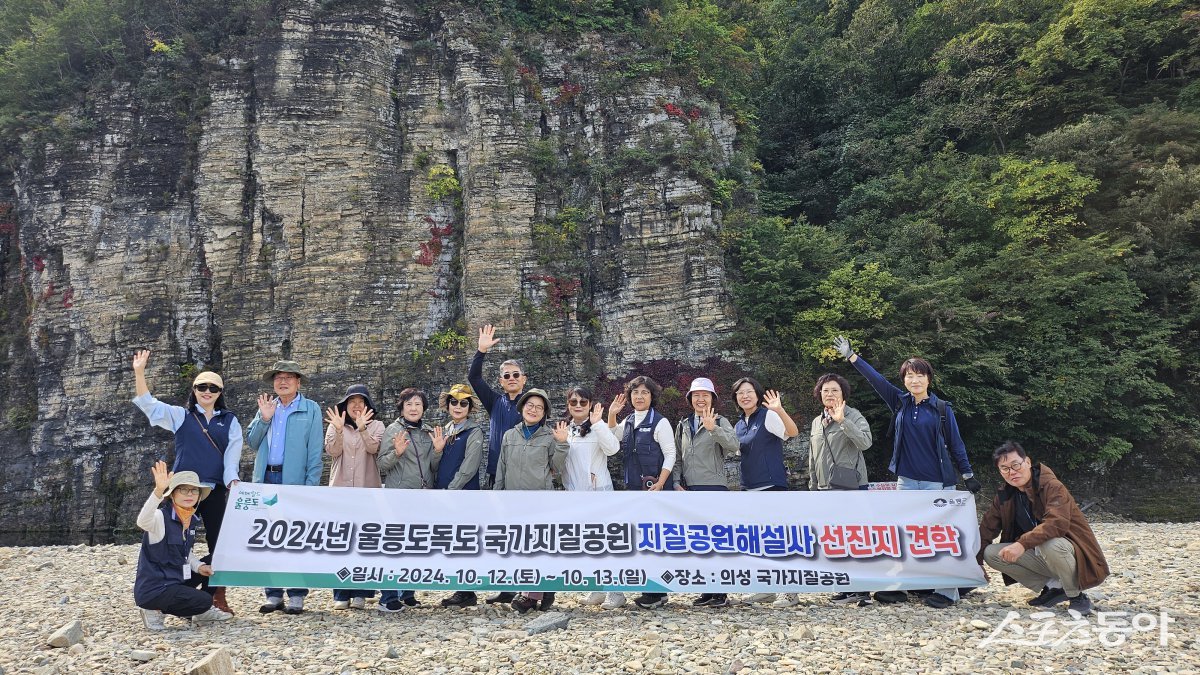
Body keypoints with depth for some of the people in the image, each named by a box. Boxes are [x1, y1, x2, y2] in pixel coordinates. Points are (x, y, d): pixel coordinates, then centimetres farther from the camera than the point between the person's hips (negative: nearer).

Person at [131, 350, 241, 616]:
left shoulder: (229, 421, 10)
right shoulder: (181, 416, 8)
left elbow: (232, 455, 4)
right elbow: (148, 403, -1)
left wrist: (233, 482, -12)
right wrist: (139, 372, -12)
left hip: (215, 490, 1)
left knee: (221, 543, 3)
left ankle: (215, 595, 16)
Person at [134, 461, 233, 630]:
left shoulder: (191, 520, 4)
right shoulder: (161, 517, -19)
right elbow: (143, 521, -45)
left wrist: (199, 566, -3)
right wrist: (158, 491, -60)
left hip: (174, 581, 8)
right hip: (153, 589, -8)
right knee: (204, 601, -16)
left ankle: (199, 612, 18)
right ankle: (155, 611, 0)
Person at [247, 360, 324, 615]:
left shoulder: (310, 409, 3)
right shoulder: (266, 408, 17)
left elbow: (315, 450, -3)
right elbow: (252, 442, 11)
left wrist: (311, 486, -11)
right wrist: (263, 418, -4)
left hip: (294, 480, -4)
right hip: (266, 479, 5)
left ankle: (297, 596, 6)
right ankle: (274, 594, 17)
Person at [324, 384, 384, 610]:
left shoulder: (376, 426, 7)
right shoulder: (335, 425, 11)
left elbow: (373, 448, -12)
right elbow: (333, 451, -5)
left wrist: (362, 428, -27)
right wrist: (339, 429, -21)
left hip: (367, 490, -1)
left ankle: (360, 593, 7)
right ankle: (341, 594, 9)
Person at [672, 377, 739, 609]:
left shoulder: (721, 422, 1)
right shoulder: (683, 425, 15)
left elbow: (733, 446, -17)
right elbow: (677, 457, 17)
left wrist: (713, 428, -29)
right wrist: (676, 481, 5)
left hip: (714, 488, -5)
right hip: (689, 490, 5)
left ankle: (721, 592, 2)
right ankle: (707, 590, 17)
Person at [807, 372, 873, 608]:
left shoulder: (854, 417, -5)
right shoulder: (817, 422, 15)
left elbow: (865, 442, -24)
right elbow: (813, 458, 20)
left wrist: (842, 420, -29)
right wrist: (813, 487, 20)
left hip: (851, 487, -7)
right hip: (826, 490, 7)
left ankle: (862, 590, -2)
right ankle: (847, 587, 19)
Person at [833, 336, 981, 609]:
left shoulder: (942, 409, -2)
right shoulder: (900, 403, 5)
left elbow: (956, 443, 1)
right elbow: (876, 379, -1)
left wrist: (968, 475, 1)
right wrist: (851, 356, -6)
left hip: (938, 482, -3)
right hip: (907, 480, 3)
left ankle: (947, 591, 7)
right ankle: (897, 587, 11)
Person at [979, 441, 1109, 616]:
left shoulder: (1052, 486, -20)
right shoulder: (1004, 495, 0)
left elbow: (1057, 523, -35)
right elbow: (987, 528, 2)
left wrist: (1022, 543, -43)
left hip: (1072, 553, -6)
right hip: (1038, 554, 6)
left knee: (1048, 543, -39)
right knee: (991, 553, -12)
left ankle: (1077, 596, -12)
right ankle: (1053, 587, 0)